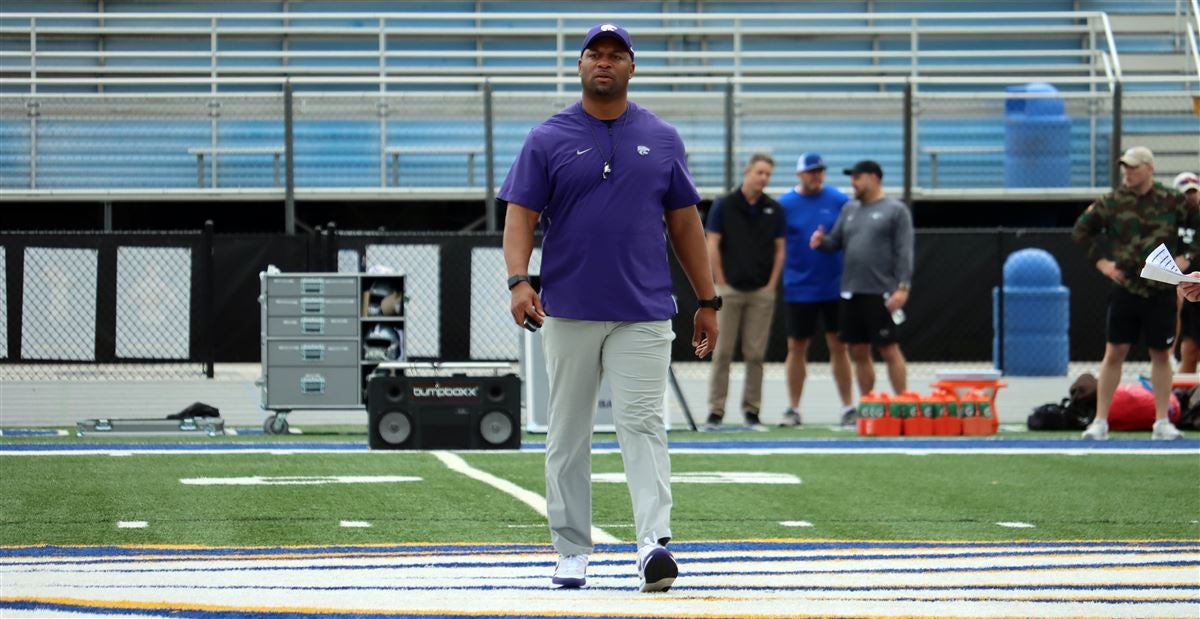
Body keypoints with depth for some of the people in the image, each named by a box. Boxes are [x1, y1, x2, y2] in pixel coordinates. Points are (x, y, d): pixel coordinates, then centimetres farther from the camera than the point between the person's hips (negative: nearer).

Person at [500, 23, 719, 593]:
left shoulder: (661, 139, 10)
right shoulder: (548, 140, 4)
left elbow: (684, 221, 14)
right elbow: (521, 215, -2)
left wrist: (707, 301, 11)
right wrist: (518, 280, -19)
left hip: (643, 314, 0)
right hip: (569, 312, 0)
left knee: (643, 425, -11)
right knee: (568, 433, 5)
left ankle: (654, 542, -22)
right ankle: (572, 551, 12)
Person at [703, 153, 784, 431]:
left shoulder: (774, 210, 7)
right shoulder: (723, 206, 1)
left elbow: (779, 250, 10)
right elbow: (713, 247, 0)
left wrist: (771, 285, 2)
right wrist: (721, 285, -4)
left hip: (762, 293, 2)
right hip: (730, 290, -2)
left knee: (755, 354, 2)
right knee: (722, 353, -2)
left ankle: (752, 412, 8)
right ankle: (715, 411, 0)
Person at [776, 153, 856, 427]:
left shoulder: (839, 201, 1)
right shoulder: (784, 204, 0)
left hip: (835, 287, 0)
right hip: (799, 288, 0)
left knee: (838, 346, 4)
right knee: (796, 348, 5)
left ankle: (848, 407, 9)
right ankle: (793, 408, 12)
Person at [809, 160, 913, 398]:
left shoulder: (895, 210, -2)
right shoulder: (850, 209, 16)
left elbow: (904, 252, -8)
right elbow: (836, 241, 15)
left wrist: (902, 287, -16)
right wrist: (821, 241, -8)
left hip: (880, 295, -6)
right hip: (851, 293, 6)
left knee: (889, 350, -4)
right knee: (858, 352, 8)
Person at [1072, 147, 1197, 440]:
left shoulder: (1172, 201, -1)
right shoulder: (1112, 201, 0)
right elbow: (1081, 230, 11)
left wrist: (1186, 257, 0)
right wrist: (1100, 261, 3)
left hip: (1161, 292, 0)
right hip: (1125, 288, 0)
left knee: (1161, 353, 5)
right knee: (1114, 352, -2)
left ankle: (1162, 422, 12)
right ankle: (1100, 421, 1)